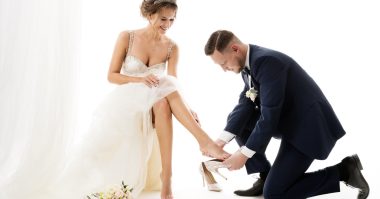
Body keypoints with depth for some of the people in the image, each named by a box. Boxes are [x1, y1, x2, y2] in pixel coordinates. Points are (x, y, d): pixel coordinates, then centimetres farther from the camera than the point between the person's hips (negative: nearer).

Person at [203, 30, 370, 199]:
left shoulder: (267, 61, -26)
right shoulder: (249, 61, 4)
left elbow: (269, 116, -27)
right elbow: (246, 103, -1)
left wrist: (244, 154, -21)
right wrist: (223, 139, -13)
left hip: (308, 124, -9)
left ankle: (343, 171, 0)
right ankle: (265, 176, 11)